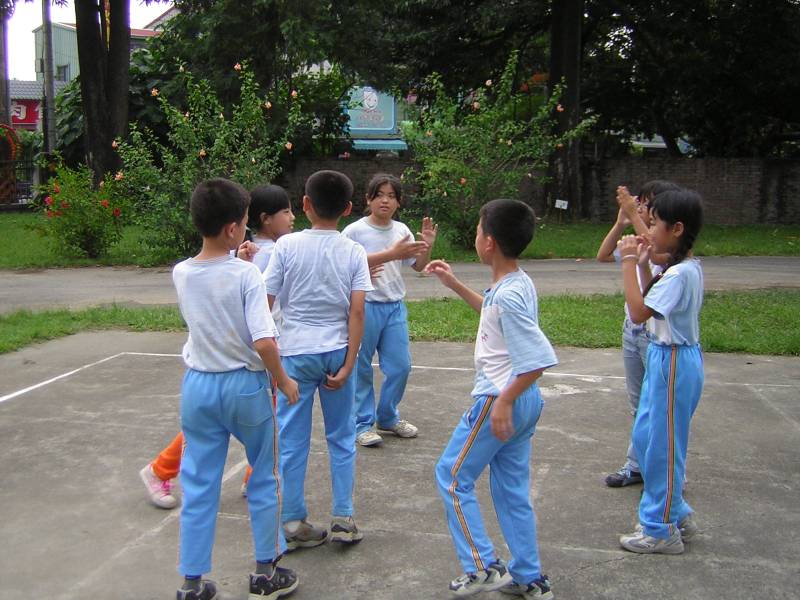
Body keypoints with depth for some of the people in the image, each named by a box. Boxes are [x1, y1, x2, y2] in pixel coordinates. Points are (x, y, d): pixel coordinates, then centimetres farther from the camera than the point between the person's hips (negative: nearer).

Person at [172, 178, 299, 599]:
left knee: (199, 486, 12)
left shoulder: (181, 274, -2)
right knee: (264, 481, 14)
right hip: (245, 385, -4)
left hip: (198, 386, 4)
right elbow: (264, 342, -22)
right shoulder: (246, 274, -17)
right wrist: (283, 381, -7)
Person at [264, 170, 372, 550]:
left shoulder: (287, 245, -6)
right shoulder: (354, 252, -3)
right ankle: (343, 519, 18)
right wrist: (348, 364, -7)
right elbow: (357, 311, -9)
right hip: (336, 352, 1)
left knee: (292, 441, 8)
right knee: (341, 438, 14)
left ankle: (293, 523, 15)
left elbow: (265, 301, -6)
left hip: (295, 352, -1)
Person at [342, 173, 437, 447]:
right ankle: (362, 423, 18)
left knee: (401, 366, 11)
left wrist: (427, 245, -9)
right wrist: (392, 254, -30)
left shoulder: (401, 230, 7)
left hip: (395, 306, 5)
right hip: (365, 306, -5)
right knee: (361, 367, 4)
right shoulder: (355, 231, -9)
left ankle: (388, 417, 30)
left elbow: (418, 265, 11)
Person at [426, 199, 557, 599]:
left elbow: (540, 359, -28)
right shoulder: (518, 283, 6)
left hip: (499, 402, -9)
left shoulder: (507, 296, -24)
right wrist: (454, 284, 25)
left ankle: (482, 568, 8)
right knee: (512, 488, 17)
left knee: (452, 476, 7)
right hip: (524, 402, 9)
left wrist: (504, 401, -23)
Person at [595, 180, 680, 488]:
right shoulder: (637, 241, 9)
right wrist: (621, 222, 1)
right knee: (638, 404, 17)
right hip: (632, 331, 8)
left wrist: (634, 214, -31)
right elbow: (603, 255, 11)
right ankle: (637, 465, 29)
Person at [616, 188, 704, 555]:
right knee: (645, 436, 19)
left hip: (673, 362, -10)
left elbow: (639, 312, -26)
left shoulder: (680, 273, -22)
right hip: (665, 357, 10)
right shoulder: (685, 267, 8)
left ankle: (662, 531, 16)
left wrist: (629, 263, -21)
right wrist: (643, 262, 7)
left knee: (662, 444, 1)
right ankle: (677, 514, 32)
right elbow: (653, 300, 16)